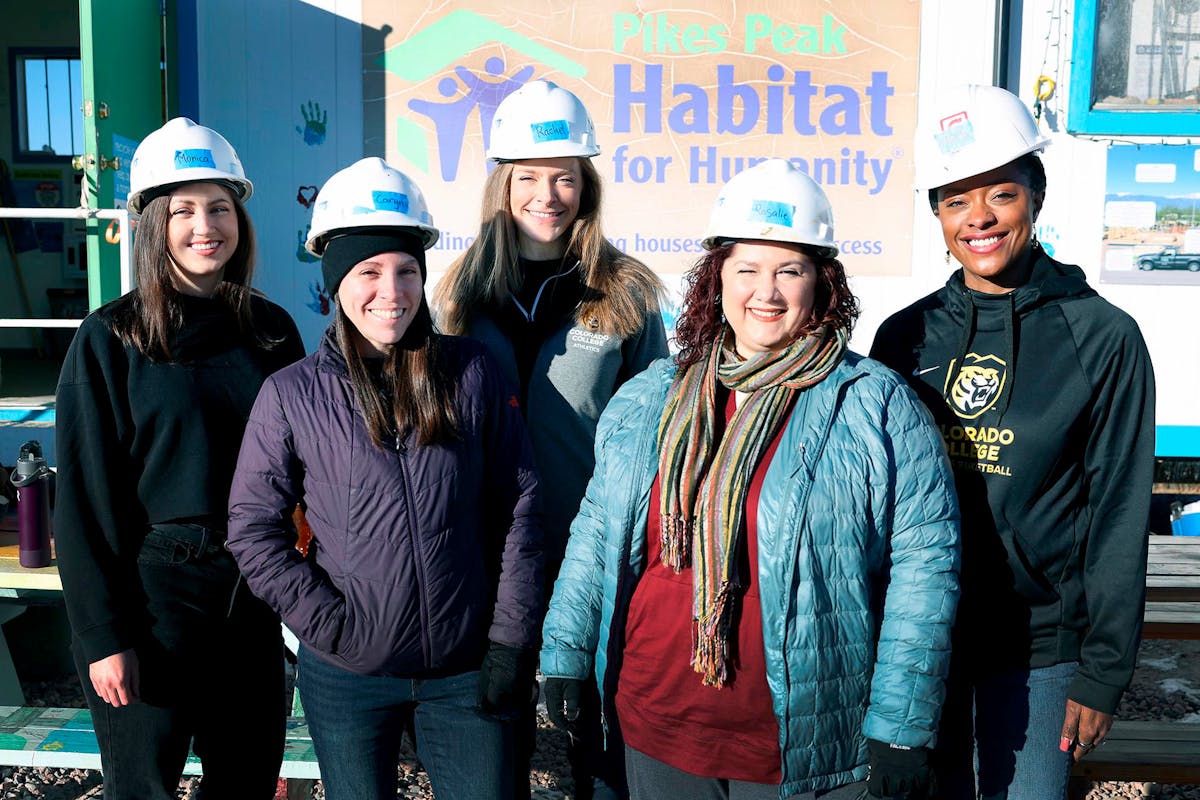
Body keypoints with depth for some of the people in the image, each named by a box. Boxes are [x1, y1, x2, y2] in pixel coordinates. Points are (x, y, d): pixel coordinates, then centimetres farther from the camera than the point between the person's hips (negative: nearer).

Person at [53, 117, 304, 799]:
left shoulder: (272, 329, 4)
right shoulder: (111, 340, -7)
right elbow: (85, 499, -8)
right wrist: (103, 636, -11)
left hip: (252, 590, 4)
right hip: (154, 590, -3)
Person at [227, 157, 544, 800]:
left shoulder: (471, 373, -3)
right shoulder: (292, 395, -4)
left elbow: (518, 507, 0)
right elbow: (253, 529, -1)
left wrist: (511, 637, -4)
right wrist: (329, 625, -9)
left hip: (464, 673, 1)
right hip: (346, 680, 0)